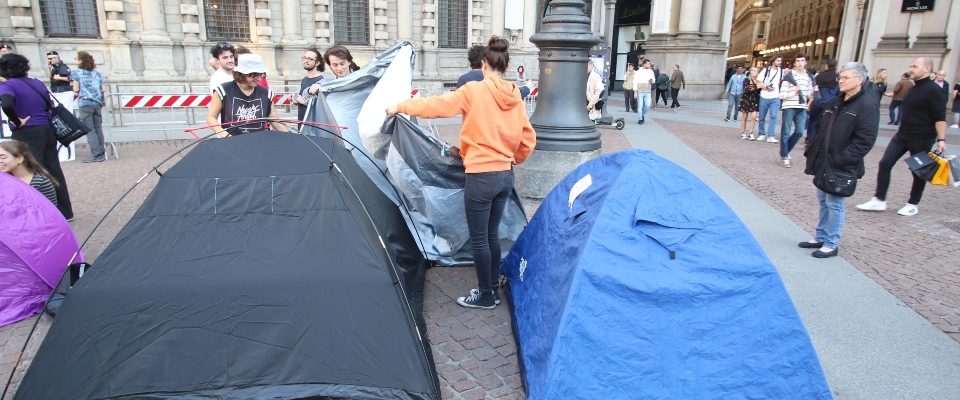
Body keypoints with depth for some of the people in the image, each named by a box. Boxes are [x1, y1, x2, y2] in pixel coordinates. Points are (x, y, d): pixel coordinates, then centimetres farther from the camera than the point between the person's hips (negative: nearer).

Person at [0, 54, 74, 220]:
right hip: (47, 130, 6)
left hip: (26, 135, -5)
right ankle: (65, 212, 17)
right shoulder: (38, 83, 9)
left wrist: (17, 122, -14)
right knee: (54, 169, 12)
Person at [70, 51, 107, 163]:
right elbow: (104, 89, 8)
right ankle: (101, 153, 7)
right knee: (98, 129, 7)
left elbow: (76, 89, -3)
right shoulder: (97, 73, 12)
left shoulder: (76, 72, 2)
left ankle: (96, 154, -8)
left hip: (85, 104, -4)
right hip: (97, 103, 4)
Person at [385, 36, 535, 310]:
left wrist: (401, 107, 4)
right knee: (492, 235, 18)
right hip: (506, 175, 7)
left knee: (478, 238, 6)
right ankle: (491, 289, 29)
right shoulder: (515, 97, 6)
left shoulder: (474, 91, -11)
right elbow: (528, 139, 10)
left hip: (481, 176, -7)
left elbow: (436, 106, -10)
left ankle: (485, 295, 17)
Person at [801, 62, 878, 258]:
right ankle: (820, 237, 27)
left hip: (841, 167, -8)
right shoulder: (834, 103, 13)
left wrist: (842, 160, -22)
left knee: (834, 203, -1)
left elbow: (865, 140, -18)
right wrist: (812, 151, 10)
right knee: (823, 200, 15)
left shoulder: (866, 106, -11)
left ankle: (831, 243, 9)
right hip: (824, 162, 8)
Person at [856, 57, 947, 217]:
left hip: (922, 139, -8)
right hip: (902, 135, 8)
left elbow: (940, 118, -19)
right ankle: (879, 200, 2)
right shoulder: (914, 88, 12)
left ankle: (913, 204, 18)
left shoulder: (933, 90, -14)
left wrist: (941, 139, -26)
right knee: (885, 164, -1)